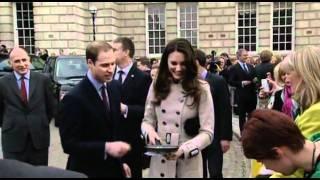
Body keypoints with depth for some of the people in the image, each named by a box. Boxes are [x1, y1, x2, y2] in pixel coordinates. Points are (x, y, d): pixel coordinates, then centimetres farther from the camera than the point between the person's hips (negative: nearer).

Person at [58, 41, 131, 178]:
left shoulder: (115, 87, 0)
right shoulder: (74, 98, -20)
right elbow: (69, 144, -20)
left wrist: (120, 160, 11)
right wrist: (106, 147, -29)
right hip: (88, 172, -6)